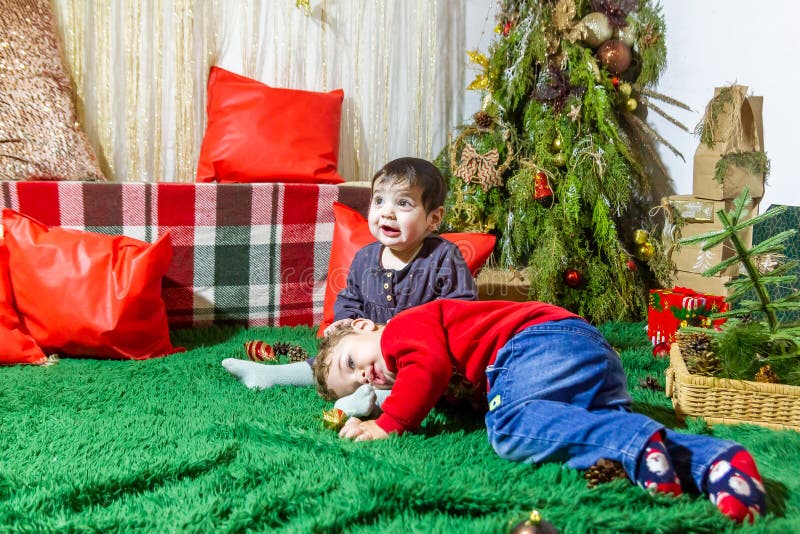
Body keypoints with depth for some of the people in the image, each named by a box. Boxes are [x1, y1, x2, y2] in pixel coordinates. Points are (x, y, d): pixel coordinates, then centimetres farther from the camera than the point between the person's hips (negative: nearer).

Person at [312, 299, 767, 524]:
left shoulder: (403, 327, 7)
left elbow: (432, 367, -11)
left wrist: (388, 424, -8)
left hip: (548, 341, -10)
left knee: (511, 426, -26)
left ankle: (637, 441, -37)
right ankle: (716, 458, -25)